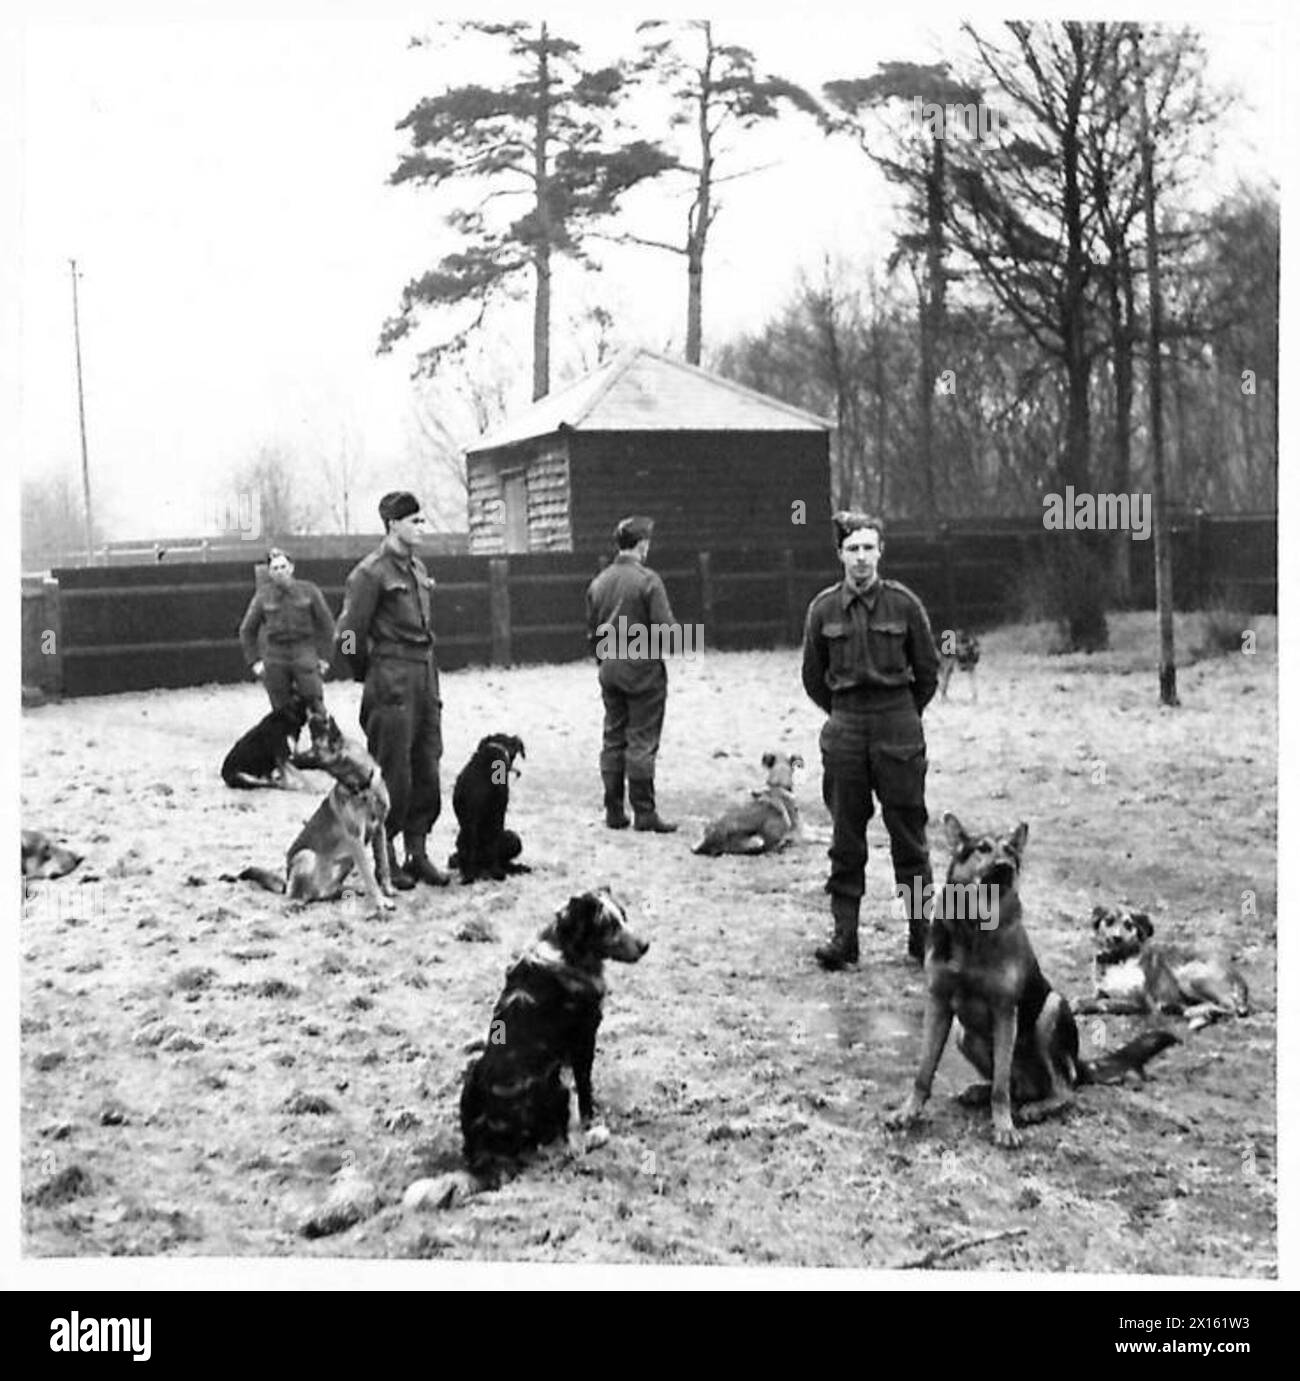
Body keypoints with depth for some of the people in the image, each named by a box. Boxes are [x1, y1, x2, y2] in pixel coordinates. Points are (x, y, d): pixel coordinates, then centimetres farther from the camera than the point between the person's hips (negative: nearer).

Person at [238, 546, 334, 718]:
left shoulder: (308, 591, 1)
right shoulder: (263, 597, 4)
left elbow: (326, 624, 8)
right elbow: (247, 631, 14)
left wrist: (324, 657, 4)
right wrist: (254, 661, 6)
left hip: (305, 654, -1)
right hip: (275, 658, 1)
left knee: (316, 707, -8)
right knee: (282, 712, 2)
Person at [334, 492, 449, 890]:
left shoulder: (418, 568, 14)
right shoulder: (371, 572, -11)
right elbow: (348, 636, -12)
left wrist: (430, 679, 12)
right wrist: (370, 674, 0)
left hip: (425, 676, 8)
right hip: (391, 684, -8)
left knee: (427, 770, 9)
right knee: (393, 775, -3)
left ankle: (418, 853, 17)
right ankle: (385, 859, 7)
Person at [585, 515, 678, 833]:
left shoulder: (598, 582, 6)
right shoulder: (647, 580, -13)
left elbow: (592, 633, 10)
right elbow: (665, 627, -16)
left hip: (609, 671, 6)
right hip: (643, 668, -6)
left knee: (613, 740, 11)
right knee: (642, 741, -2)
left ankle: (614, 811, 14)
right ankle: (644, 812, 0)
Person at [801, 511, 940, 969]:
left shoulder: (903, 603, -3)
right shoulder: (824, 609, 1)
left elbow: (928, 669, 6)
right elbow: (813, 677, 12)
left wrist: (903, 716, 11)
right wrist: (844, 714, 12)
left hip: (899, 728, -1)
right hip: (844, 731, 1)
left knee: (909, 836, 3)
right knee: (846, 839, 4)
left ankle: (921, 933, 10)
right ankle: (844, 934, 8)